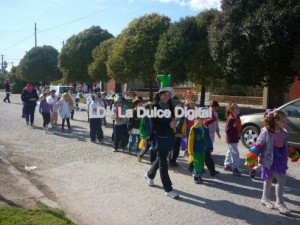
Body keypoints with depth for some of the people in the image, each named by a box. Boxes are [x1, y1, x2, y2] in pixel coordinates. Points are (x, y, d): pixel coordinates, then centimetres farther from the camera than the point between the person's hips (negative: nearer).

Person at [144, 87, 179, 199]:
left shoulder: (170, 107, 6)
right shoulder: (155, 107, -10)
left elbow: (172, 120, 12)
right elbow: (155, 125, -14)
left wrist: (173, 124, -12)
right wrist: (169, 125, -26)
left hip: (169, 137, 6)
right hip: (160, 138, -6)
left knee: (160, 159, 20)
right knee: (163, 163, -2)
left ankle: (150, 175, 45)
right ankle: (168, 189, 6)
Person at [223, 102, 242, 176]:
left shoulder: (237, 118, 6)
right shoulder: (230, 119, -21)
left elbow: (239, 127, 19)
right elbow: (227, 130, -25)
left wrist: (239, 133, 3)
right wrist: (236, 133, -21)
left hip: (235, 139, 9)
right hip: (231, 140, -9)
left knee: (230, 152, 20)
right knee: (235, 153, -7)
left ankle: (227, 165, 34)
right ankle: (235, 168, 1)